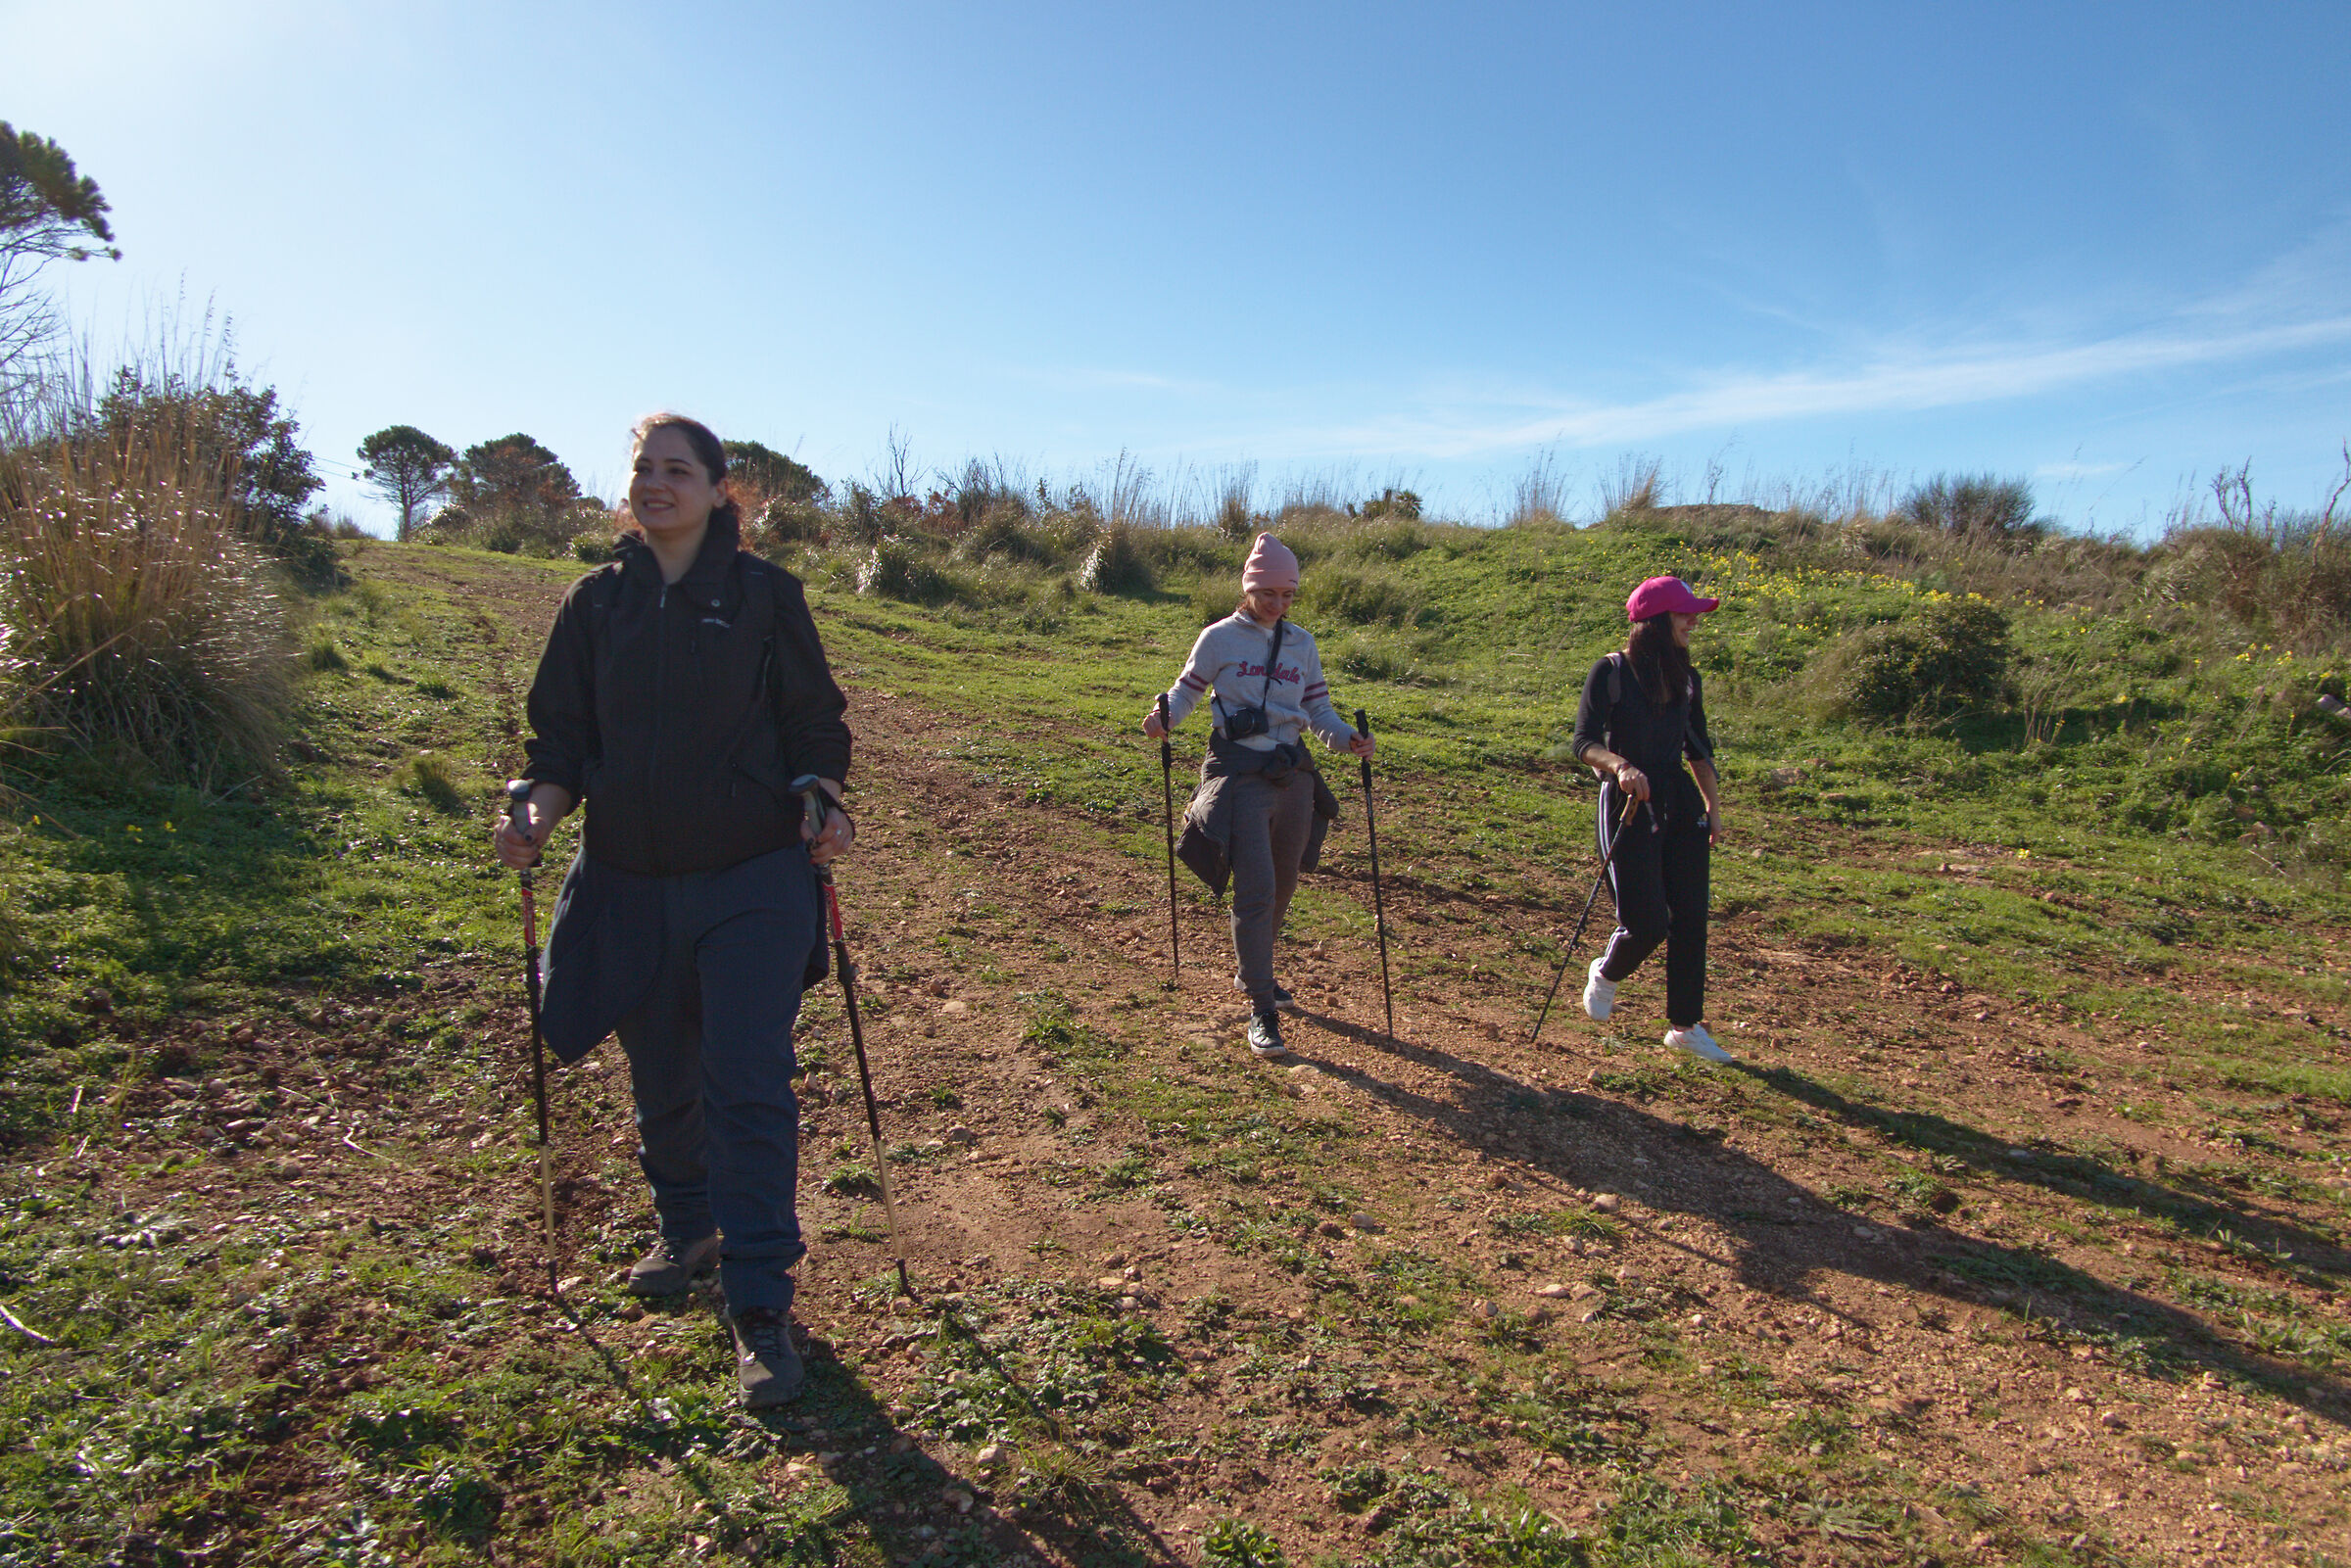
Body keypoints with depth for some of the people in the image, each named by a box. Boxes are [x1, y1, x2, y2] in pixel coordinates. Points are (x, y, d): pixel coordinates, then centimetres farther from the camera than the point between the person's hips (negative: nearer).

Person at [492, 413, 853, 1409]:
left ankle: (761, 1309, 2)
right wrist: (538, 811, -9)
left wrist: (826, 807, -14)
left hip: (752, 881, -3)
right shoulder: (596, 602, 8)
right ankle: (689, 1233, 42)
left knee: (749, 1084, -7)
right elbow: (563, 735, 9)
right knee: (660, 1080, 16)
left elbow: (814, 721, 3)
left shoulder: (764, 594, 0)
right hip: (631, 885, 4)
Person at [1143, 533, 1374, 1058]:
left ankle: (1251, 972, 40)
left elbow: (1317, 708, 13)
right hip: (1240, 774, -5)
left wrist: (1348, 738, -5)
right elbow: (1187, 690, 4)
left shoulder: (1302, 643, 11)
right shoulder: (1220, 638, -1)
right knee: (1256, 890, -12)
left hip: (1294, 774, 5)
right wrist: (1163, 715, -18)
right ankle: (1261, 1010, -4)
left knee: (1283, 884, 15)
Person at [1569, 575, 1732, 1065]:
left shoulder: (1686, 679, 9)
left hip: (1681, 803, 6)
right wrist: (1619, 765, -35)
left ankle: (1686, 1026, 18)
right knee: (1647, 923, -8)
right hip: (1628, 804, -6)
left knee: (1690, 918, 4)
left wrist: (1714, 806, 13)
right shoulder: (1611, 672, -8)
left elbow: (1699, 749, 18)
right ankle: (1605, 973, 26)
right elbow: (1585, 742, -16)